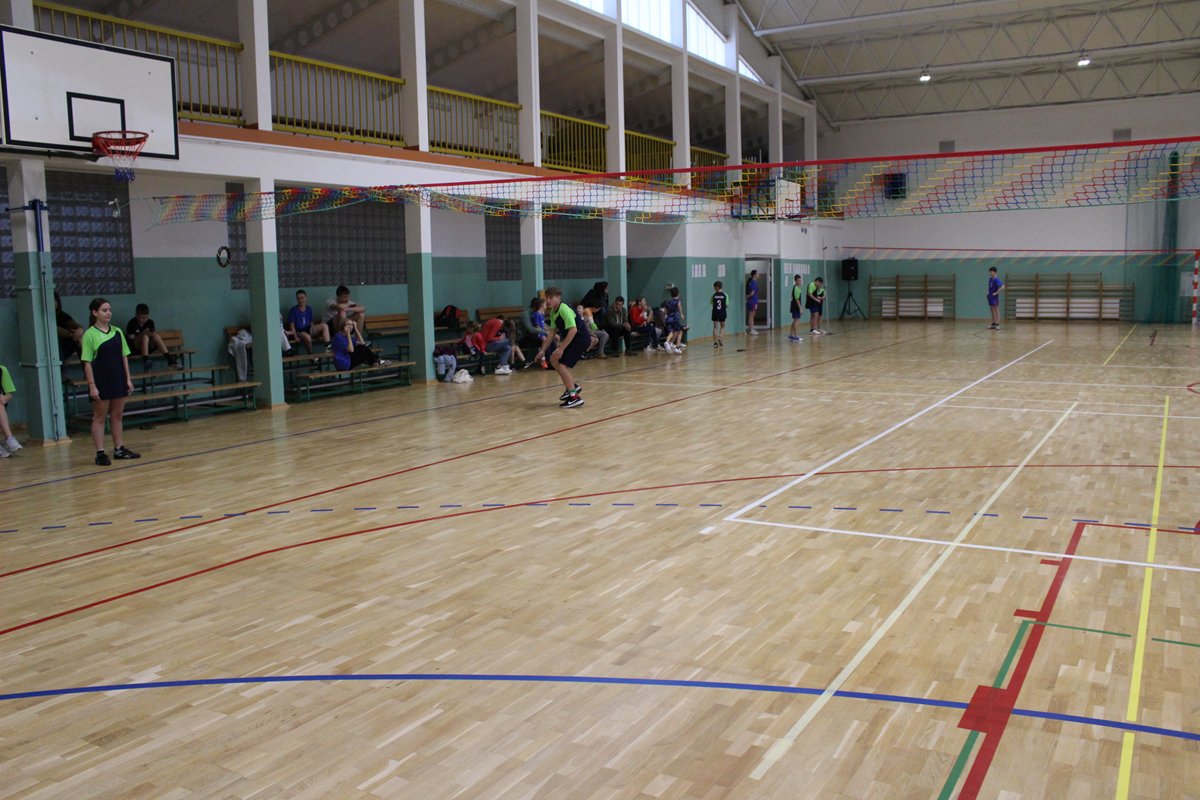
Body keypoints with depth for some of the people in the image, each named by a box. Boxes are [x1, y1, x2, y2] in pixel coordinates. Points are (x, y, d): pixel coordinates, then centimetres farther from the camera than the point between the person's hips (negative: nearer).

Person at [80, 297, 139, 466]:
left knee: (117, 415, 12)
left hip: (118, 379, 5)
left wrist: (128, 379, 6)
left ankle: (119, 449, 20)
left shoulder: (117, 332, 7)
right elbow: (87, 362, -10)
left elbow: (124, 356, 10)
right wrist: (92, 385, -14)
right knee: (99, 417, 2)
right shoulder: (90, 334, -8)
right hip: (101, 381, -5)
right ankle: (100, 453, 4)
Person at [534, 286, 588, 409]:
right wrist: (543, 350, 11)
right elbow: (552, 333, 16)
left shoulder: (564, 309, -20)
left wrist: (561, 348, -27)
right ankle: (573, 386, 22)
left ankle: (574, 397, -13)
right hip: (572, 340, 10)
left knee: (562, 365, -15)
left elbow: (573, 330, -28)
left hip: (580, 339, -10)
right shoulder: (553, 312, 9)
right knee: (554, 359, 14)